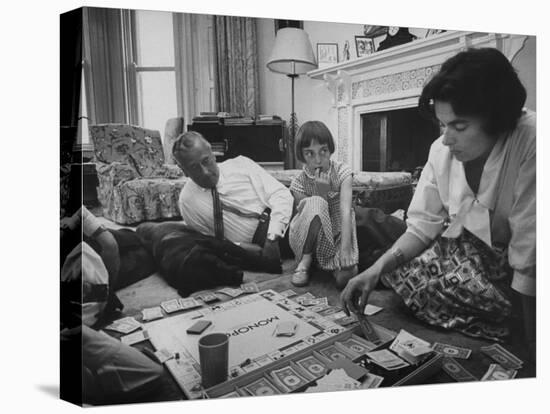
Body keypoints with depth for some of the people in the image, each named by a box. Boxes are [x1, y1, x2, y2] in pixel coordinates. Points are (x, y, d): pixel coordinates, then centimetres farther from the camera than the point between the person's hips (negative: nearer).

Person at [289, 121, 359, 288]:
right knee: (315, 203, -33)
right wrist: (321, 192, -29)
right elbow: (313, 213, -15)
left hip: (337, 233, 0)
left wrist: (345, 249, -34)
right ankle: (304, 262, -18)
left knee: (345, 277, -31)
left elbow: (345, 211, -23)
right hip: (309, 240, 0)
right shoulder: (299, 183, -10)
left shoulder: (342, 172, -12)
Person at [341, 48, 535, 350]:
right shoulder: (442, 149, -12)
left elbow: (530, 256, -28)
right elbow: (423, 226, -7)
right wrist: (377, 269, -21)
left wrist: (530, 345, -22)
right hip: (463, 251, 5)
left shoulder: (529, 143, -28)